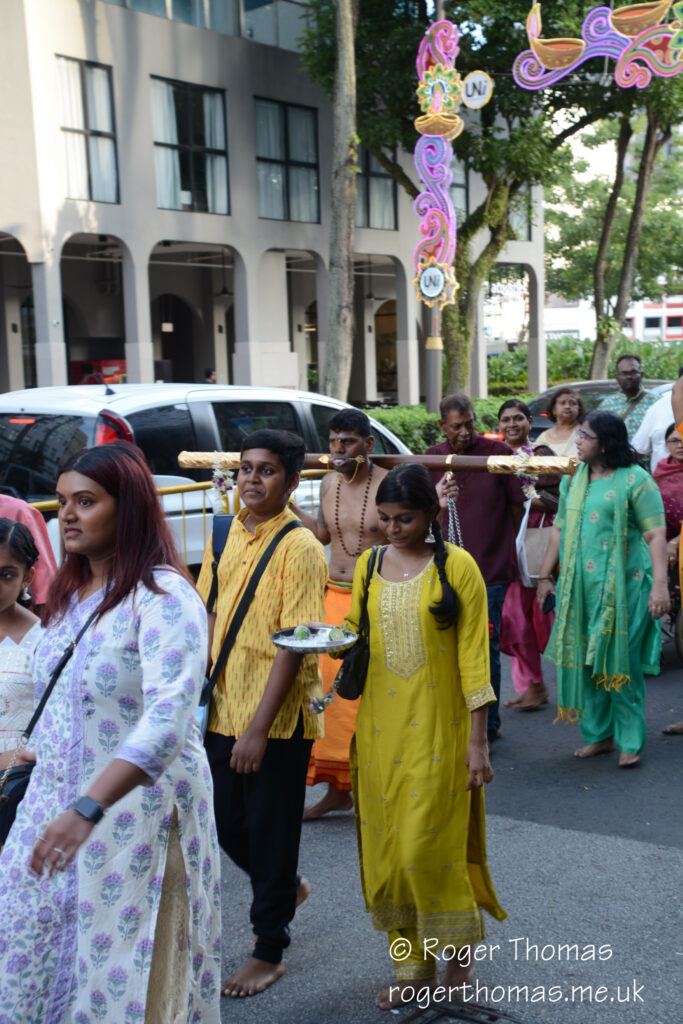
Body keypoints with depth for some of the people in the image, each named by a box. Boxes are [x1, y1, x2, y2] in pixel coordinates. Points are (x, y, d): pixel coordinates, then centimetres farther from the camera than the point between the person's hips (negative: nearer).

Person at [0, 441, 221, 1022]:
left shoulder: (162, 598, -17)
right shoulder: (70, 593, 11)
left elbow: (168, 717, -29)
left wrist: (88, 809, -36)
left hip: (138, 811, -8)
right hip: (54, 802, 8)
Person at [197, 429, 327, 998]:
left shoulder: (300, 548, -14)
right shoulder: (227, 535, 6)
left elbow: (294, 646, -18)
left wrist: (259, 728, -20)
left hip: (277, 720, -6)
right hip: (222, 710, 7)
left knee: (270, 829, 6)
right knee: (225, 822, 17)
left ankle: (269, 952, 24)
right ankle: (289, 887, 44)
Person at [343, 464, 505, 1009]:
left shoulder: (457, 566, -5)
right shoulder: (368, 566, 7)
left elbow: (473, 654, -6)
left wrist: (478, 740, -9)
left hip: (438, 729, -4)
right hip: (380, 728, 4)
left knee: (428, 845, -5)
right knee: (385, 847, 7)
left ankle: (457, 956, 21)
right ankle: (412, 963, 24)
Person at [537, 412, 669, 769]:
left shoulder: (635, 479, -7)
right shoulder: (573, 479, 12)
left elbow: (655, 535, -11)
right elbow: (559, 529, 18)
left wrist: (659, 584, -19)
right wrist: (545, 576, 17)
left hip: (623, 585, -6)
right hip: (580, 586, 6)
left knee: (622, 662, -1)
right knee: (586, 659, 8)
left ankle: (630, 740, 12)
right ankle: (598, 734, 22)